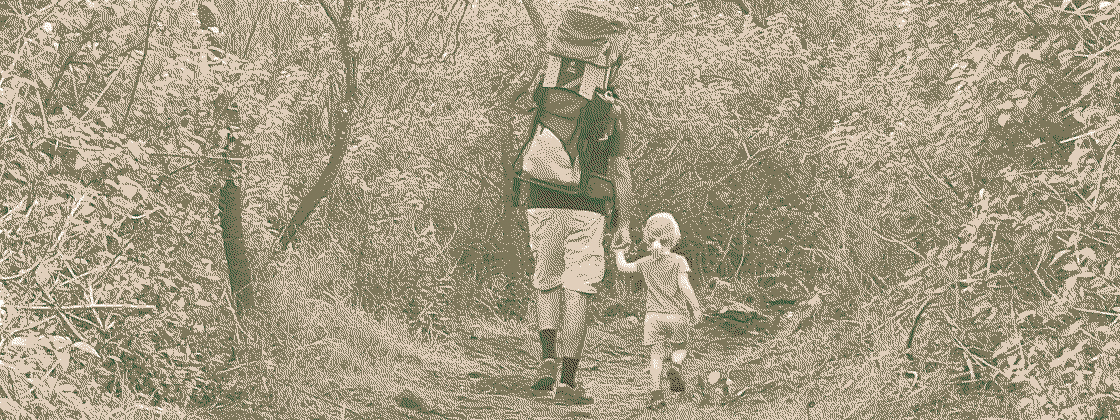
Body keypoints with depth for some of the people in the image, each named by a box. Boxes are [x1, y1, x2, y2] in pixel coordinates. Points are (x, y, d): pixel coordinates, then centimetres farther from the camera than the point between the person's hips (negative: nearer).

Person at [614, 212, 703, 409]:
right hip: (677, 315, -1)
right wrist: (696, 307, -9)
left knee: (656, 353, 0)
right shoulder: (678, 261, -5)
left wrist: (619, 252, 32)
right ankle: (675, 367, -12)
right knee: (680, 347, 19)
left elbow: (623, 267, 13)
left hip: (654, 315, 1)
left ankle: (656, 390, -13)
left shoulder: (646, 263, 3)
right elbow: (684, 285, -15)